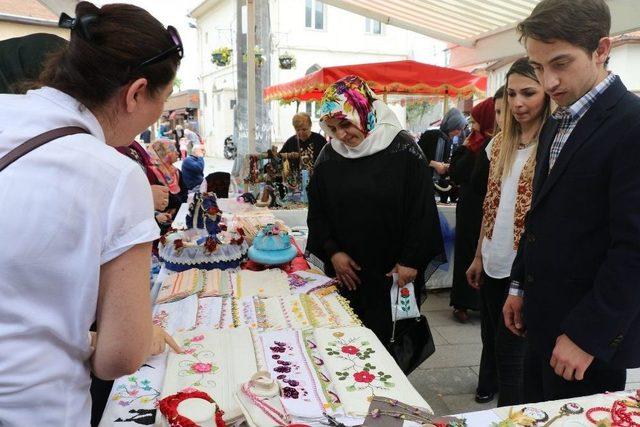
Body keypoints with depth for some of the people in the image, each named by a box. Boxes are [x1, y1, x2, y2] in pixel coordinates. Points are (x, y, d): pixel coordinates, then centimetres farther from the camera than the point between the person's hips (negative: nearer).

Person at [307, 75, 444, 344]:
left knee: (388, 338, 2)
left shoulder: (403, 150, -8)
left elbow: (423, 210, -6)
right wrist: (332, 252, -3)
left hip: (394, 273, -3)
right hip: (346, 271, 3)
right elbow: (317, 211, 8)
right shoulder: (329, 156, 3)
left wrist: (411, 261, -8)